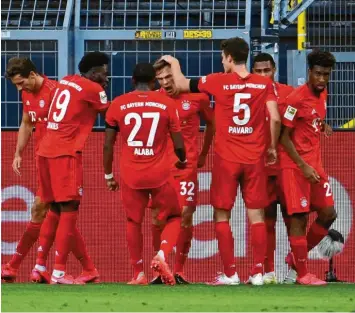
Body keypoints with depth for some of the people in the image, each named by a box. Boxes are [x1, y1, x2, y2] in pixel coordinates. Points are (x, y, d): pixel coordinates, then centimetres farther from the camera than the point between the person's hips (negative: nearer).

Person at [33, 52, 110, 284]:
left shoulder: (66, 81, 16)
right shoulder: (93, 89, -4)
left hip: (46, 151, 8)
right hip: (66, 154, -8)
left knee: (55, 210, 17)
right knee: (69, 211, -7)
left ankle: (40, 265, 17)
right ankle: (59, 272, -13)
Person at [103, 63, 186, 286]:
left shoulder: (119, 104, 2)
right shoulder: (166, 103, -1)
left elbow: (108, 145, 4)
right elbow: (179, 145, 1)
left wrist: (108, 175, 16)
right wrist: (183, 161, 23)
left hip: (131, 175, 1)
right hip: (160, 174, -1)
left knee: (134, 222, 16)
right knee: (173, 218, 16)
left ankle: (139, 274, 12)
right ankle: (162, 255, -9)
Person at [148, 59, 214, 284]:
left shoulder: (196, 97, -2)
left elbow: (211, 124, 14)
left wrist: (203, 154, 19)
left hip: (187, 165, -1)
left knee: (186, 214, -6)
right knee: (158, 215, -2)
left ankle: (179, 270, 3)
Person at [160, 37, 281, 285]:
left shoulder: (219, 82, -4)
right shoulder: (265, 84, 0)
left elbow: (182, 85, 6)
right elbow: (275, 118, -7)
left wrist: (174, 64, 26)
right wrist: (272, 146, 8)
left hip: (226, 159, -2)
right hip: (255, 159, 2)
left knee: (222, 216, 7)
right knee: (256, 215, 6)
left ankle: (230, 273, 4)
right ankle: (258, 272, 2)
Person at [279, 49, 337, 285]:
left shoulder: (322, 94, 8)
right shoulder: (296, 99, -15)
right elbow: (284, 137, -14)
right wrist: (303, 166, -18)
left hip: (315, 164, 8)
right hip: (296, 165, -8)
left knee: (328, 214, 7)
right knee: (300, 217, -5)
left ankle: (297, 257, 22)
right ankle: (302, 273, 2)